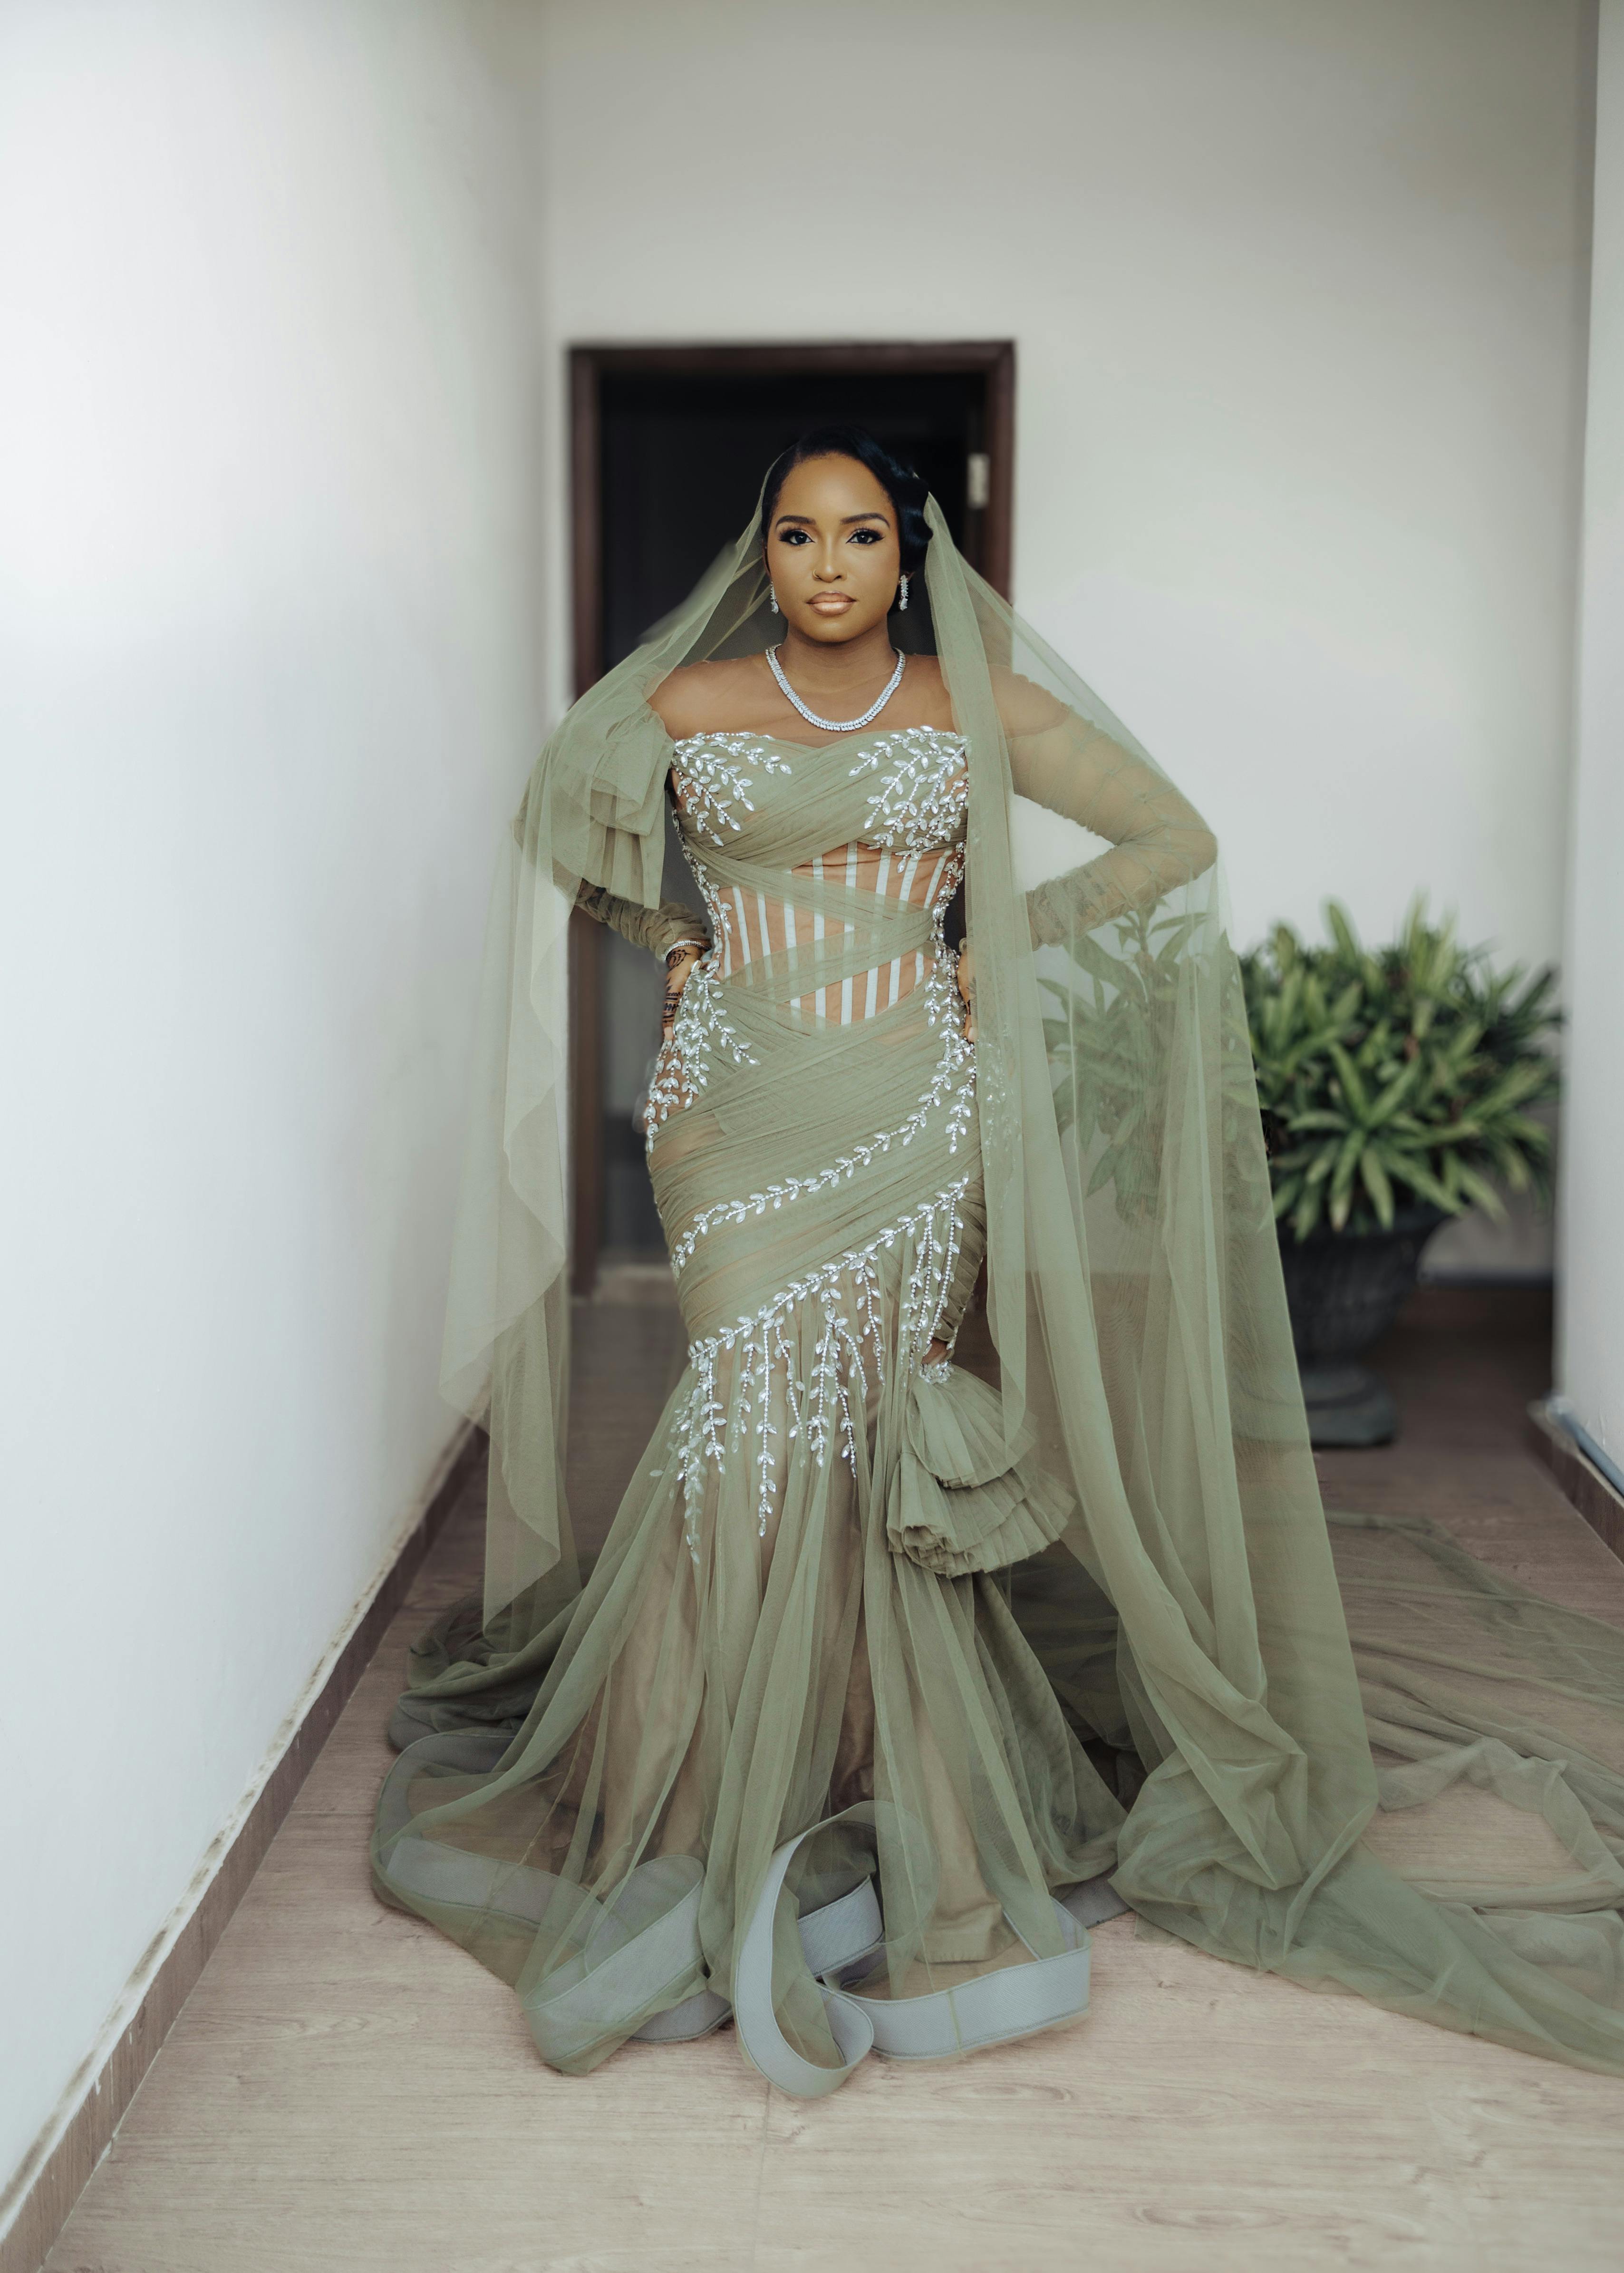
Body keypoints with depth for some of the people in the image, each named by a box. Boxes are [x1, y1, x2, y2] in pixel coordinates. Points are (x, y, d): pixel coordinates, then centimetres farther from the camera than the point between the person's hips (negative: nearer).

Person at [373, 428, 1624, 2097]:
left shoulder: (981, 705, 7)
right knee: (773, 1422, -13)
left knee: (859, 1442, -10)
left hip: (910, 1113, -1)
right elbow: (560, 820, 27)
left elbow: (1175, 840, 11)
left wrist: (1009, 940, 4)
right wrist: (668, 939, 13)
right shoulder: (685, 702, 9)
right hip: (738, 1107, 1)